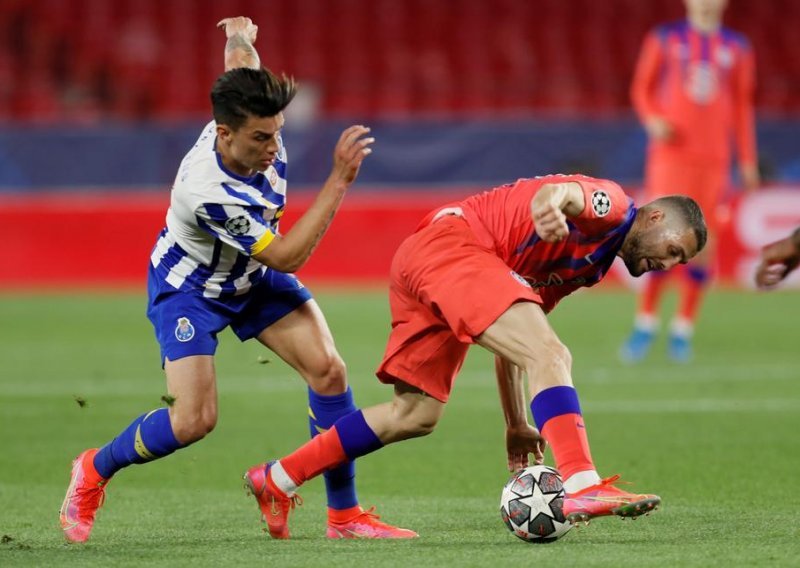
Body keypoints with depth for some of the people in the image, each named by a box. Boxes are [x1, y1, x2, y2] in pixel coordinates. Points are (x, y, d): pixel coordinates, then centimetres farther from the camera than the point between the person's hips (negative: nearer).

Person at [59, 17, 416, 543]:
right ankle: (94, 471, 13)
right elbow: (288, 257, -35)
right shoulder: (205, 191, -41)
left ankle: (345, 514, 0)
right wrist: (340, 180, -41)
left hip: (253, 274, 6)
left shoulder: (257, 121, -24)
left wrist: (240, 34, 27)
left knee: (328, 369, -11)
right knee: (194, 420, -17)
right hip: (189, 287, -6)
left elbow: (240, 49, 1)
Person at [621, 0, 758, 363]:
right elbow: (642, 87, 9)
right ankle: (645, 324, 1)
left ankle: (683, 330, 9)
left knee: (702, 244, -1)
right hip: (670, 153, -2)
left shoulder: (736, 48, 9)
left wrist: (747, 160, 8)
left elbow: (742, 106, 12)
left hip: (713, 160, 2)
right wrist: (652, 119, -12)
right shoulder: (665, 39, 4)